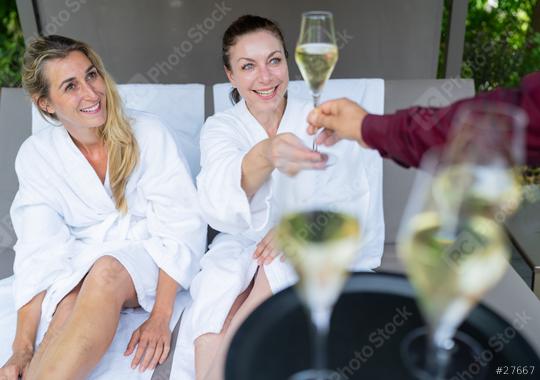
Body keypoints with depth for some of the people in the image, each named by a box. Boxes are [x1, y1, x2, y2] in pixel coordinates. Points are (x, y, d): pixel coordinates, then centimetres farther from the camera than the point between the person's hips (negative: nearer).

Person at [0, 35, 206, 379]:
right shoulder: (36, 155, -2)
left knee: (106, 273, -34)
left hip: (146, 260, -1)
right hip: (79, 272, 2)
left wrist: (160, 317, -22)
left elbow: (183, 223, -13)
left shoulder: (146, 132, -10)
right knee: (68, 313, -32)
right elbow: (39, 251, -8)